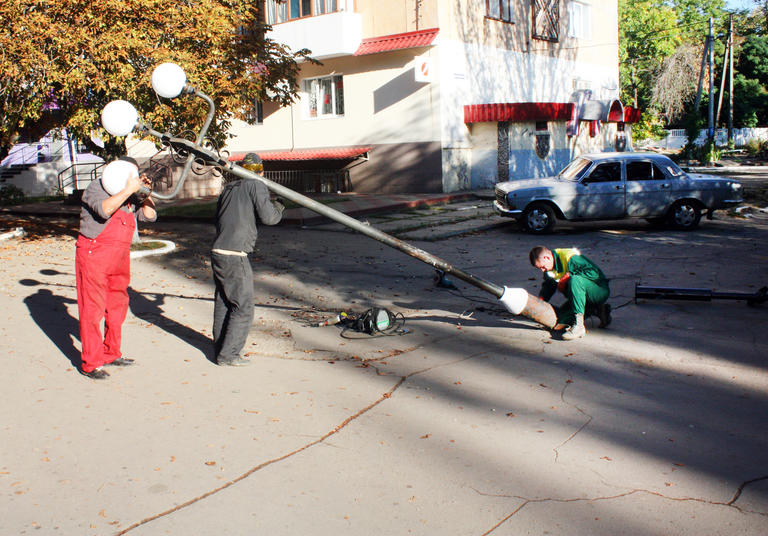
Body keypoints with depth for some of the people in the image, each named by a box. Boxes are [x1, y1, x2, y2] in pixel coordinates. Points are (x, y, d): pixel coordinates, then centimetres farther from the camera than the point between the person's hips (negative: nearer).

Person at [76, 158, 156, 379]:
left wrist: (146, 192, 0)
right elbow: (104, 209, -26)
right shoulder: (96, 188, -7)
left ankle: (111, 354, 27)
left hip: (119, 259, 8)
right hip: (94, 255, -8)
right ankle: (90, 363, -2)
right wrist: (128, 190, -23)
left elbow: (149, 215, 13)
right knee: (93, 309, -6)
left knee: (118, 307, 14)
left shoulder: (129, 197, 15)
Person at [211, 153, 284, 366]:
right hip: (235, 256, -8)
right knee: (243, 307, 0)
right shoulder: (256, 185, -5)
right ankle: (228, 354, 2)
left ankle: (220, 347, 28)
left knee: (222, 303, 18)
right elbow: (268, 217, -12)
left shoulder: (228, 188, 16)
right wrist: (278, 208, 9)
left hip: (217, 252, 8)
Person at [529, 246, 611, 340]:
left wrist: (569, 276, -28)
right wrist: (541, 300, -5)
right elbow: (548, 286, 14)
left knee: (575, 280, -38)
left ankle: (578, 325, -41)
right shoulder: (550, 268, 2)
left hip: (600, 291, -9)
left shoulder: (570, 258, -24)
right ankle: (597, 311, 3)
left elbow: (593, 273, -29)